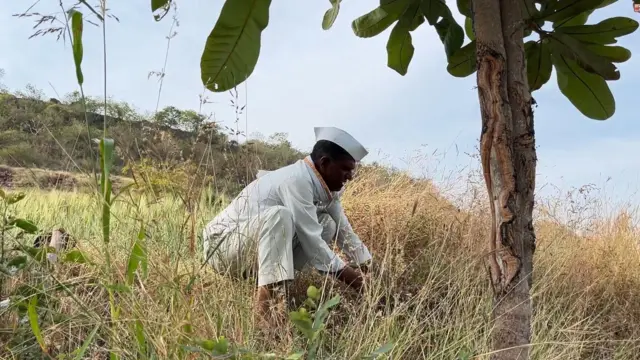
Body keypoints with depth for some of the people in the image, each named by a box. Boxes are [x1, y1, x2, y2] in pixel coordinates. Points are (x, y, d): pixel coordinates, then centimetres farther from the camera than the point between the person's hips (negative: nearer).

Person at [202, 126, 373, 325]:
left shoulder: (325, 185, 1)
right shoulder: (297, 180, -25)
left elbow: (344, 231, 3)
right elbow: (310, 239, -28)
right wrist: (351, 277, -24)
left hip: (254, 248, 9)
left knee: (327, 224, 0)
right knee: (279, 215, -35)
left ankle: (275, 279, -4)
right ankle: (267, 300, -36)